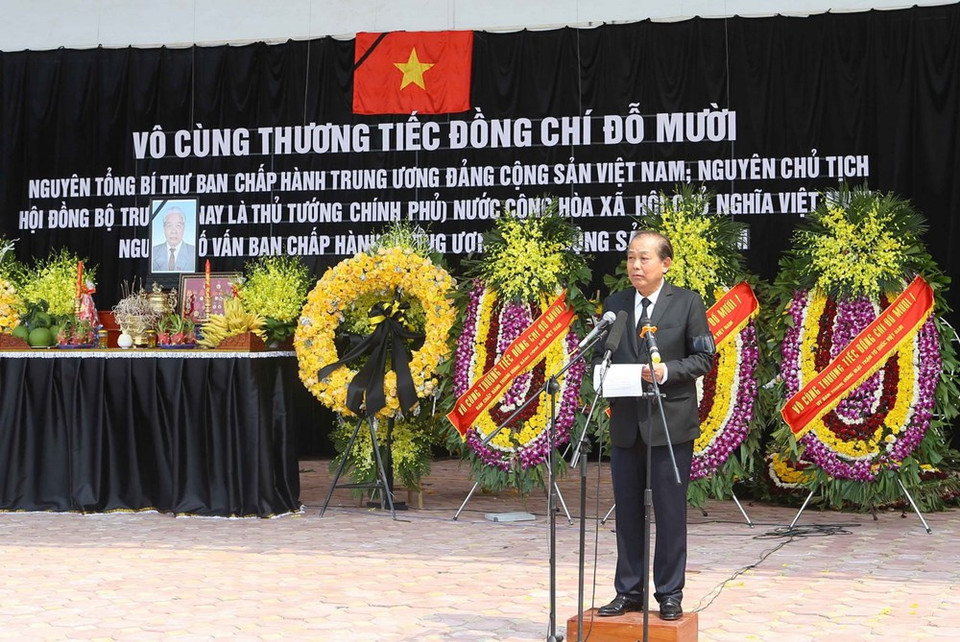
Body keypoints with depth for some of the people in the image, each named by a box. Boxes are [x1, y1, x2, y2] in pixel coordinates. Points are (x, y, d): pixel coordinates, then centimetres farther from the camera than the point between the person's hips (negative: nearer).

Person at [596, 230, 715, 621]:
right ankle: (629, 592, 18)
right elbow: (604, 356, 15)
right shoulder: (615, 304, 11)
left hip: (670, 423, -4)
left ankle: (670, 595, 10)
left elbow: (703, 357, -3)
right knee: (627, 511, 9)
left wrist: (667, 372, -17)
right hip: (625, 422, 4)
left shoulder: (687, 303, 0)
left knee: (670, 512, 1)